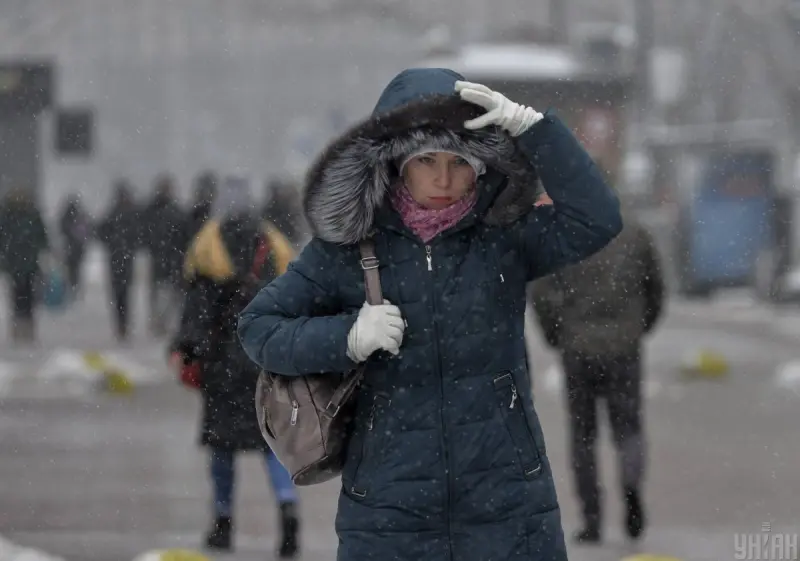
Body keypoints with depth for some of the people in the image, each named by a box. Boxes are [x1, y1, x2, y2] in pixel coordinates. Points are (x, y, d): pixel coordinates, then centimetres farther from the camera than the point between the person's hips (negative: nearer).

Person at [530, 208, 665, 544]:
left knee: (583, 434, 11)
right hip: (624, 349, 1)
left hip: (578, 348, -1)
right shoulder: (635, 232, 6)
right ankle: (631, 484, -25)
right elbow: (655, 290, 9)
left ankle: (592, 520, 8)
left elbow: (541, 293, -8)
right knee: (627, 428, 7)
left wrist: (555, 338, 6)